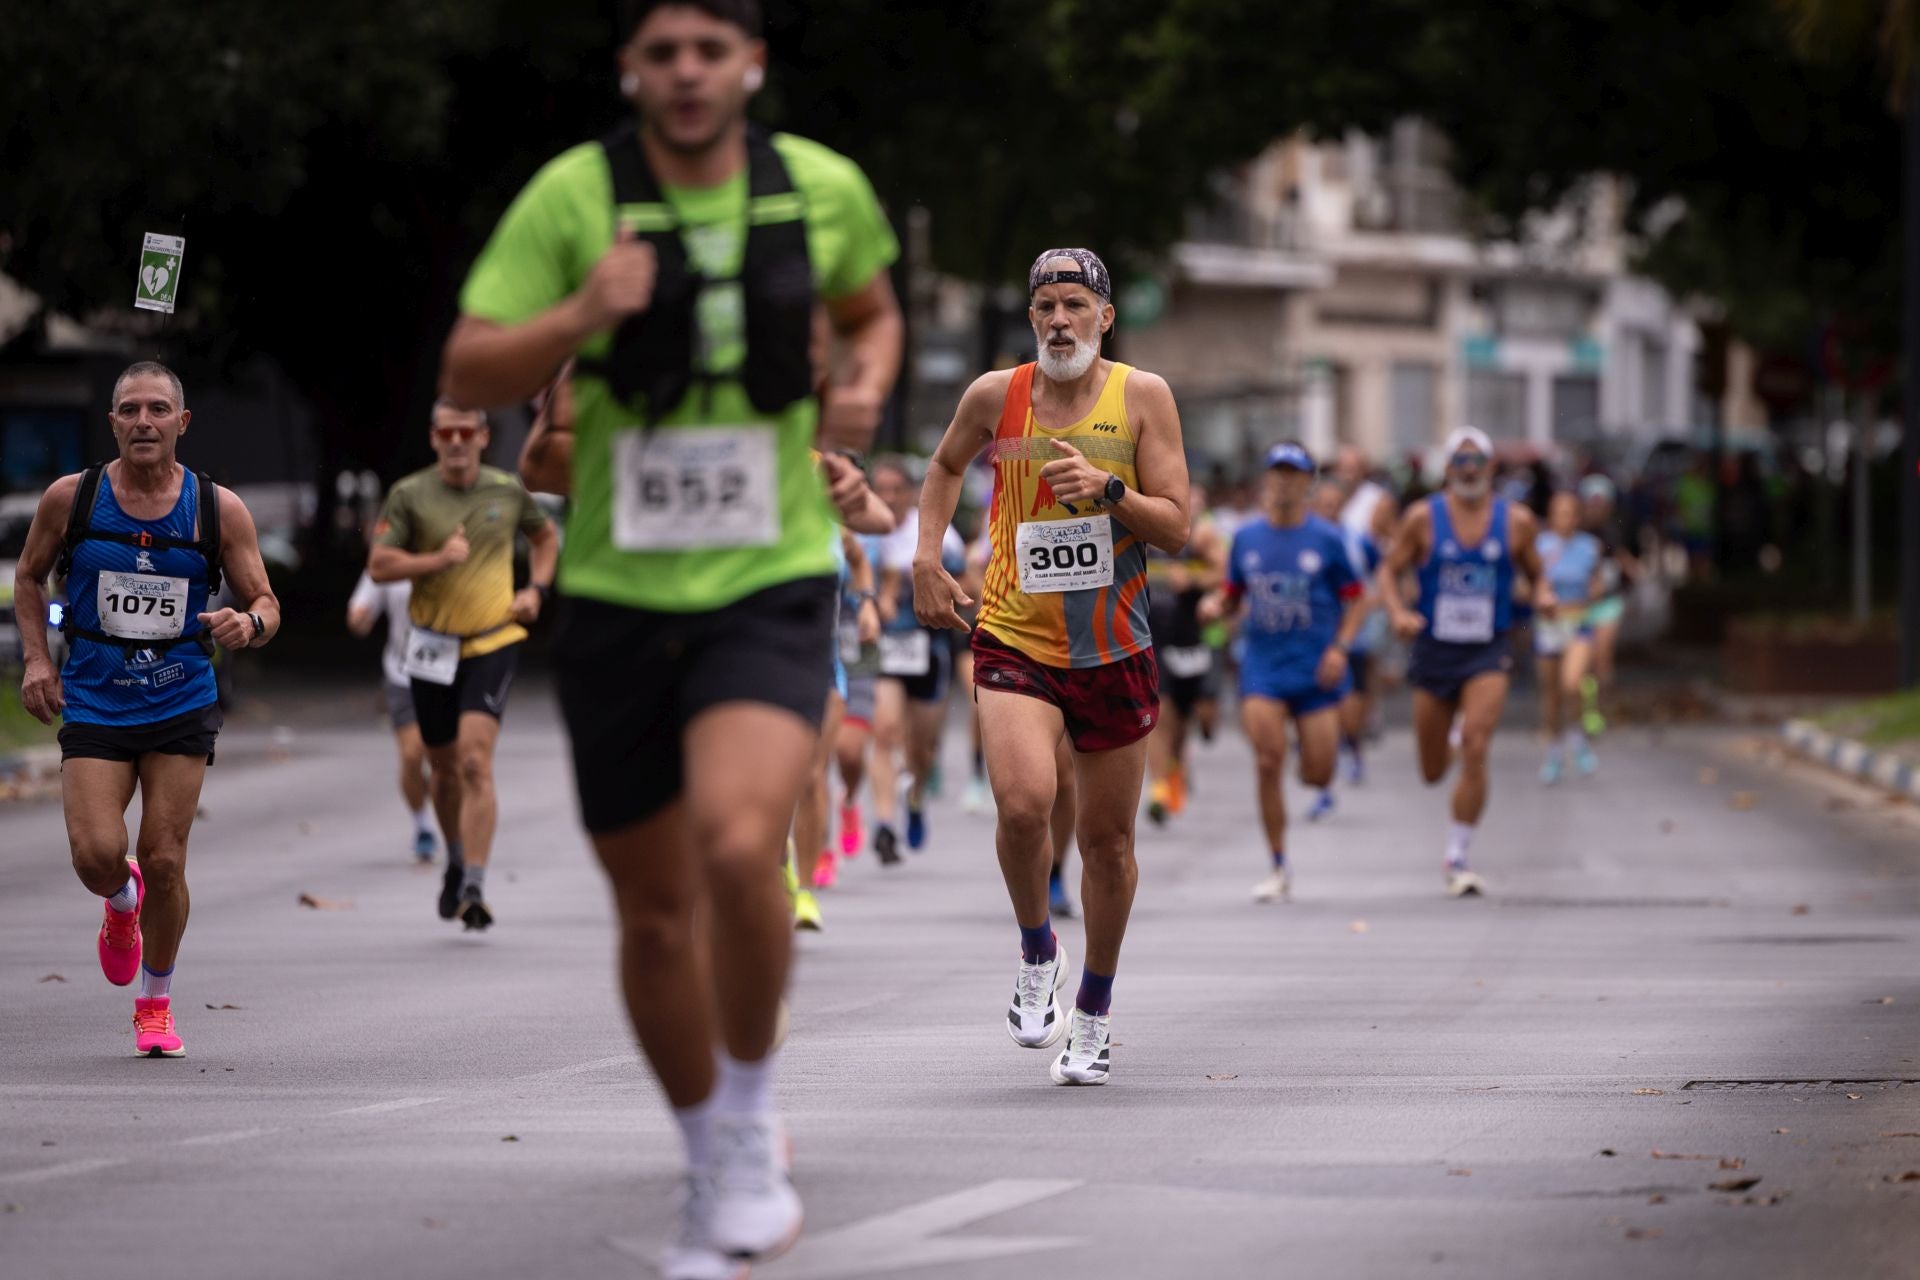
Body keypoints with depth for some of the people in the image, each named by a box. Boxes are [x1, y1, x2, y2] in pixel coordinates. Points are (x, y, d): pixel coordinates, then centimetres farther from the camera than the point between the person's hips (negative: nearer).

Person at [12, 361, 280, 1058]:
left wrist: (249, 625, -22)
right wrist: (36, 658, 2)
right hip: (93, 705, 0)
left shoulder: (220, 509, -4)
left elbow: (266, 604, 2)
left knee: (164, 862, -1)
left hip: (182, 705, 0)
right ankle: (122, 903, 24)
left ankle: (156, 1003, 21)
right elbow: (29, 576, 14)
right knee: (97, 856, -15)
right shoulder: (71, 498, -3)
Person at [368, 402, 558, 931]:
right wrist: (437, 560, -20)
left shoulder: (508, 491, 2)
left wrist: (535, 589, 5)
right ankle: (456, 861, 40)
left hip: (493, 644, -1)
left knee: (476, 762, -17)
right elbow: (379, 564, -7)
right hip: (431, 647, 1)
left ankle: (474, 888, -22)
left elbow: (546, 536, 21)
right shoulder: (409, 495, -3)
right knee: (445, 768, 13)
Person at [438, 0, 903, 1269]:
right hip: (617, 595, 1)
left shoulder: (823, 188, 0)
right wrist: (580, 316, -25)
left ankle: (754, 1118, -4)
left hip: (771, 590, -1)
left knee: (739, 847, -27)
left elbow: (872, 309, 21)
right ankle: (716, 1172, 32)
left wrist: (865, 388, 0)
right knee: (656, 912, 10)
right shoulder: (574, 195, -7)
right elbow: (468, 376, -8)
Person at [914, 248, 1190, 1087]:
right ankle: (1037, 953, 3)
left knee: (1108, 838, 9)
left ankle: (1096, 1010, 29)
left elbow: (1176, 527, -5)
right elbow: (946, 467, 21)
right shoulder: (996, 396, 0)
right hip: (1014, 640, -1)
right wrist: (927, 560, 10)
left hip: (1114, 648, 1)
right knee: (1023, 803, -24)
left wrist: (1108, 488, -22)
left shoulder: (1142, 396, -3)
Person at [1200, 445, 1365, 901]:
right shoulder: (1246, 538, 7)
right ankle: (1277, 868, -1)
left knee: (1318, 775, -3)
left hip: (1316, 670, -1)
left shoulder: (1328, 538, -1)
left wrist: (1340, 647, -12)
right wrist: (1215, 604, -8)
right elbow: (1232, 596, 16)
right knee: (1268, 764, -11)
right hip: (1263, 670, 1)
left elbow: (1356, 600, 3)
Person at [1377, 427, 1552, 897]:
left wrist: (1543, 594, -11)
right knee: (1432, 773, 9)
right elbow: (1389, 571, 2)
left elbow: (1535, 573, 12)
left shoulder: (1516, 521, 1)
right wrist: (1398, 613, -16)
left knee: (1475, 753, -20)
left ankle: (1457, 858, -11)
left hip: (1488, 653, -1)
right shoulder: (1423, 518, -2)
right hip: (1434, 651, 1)